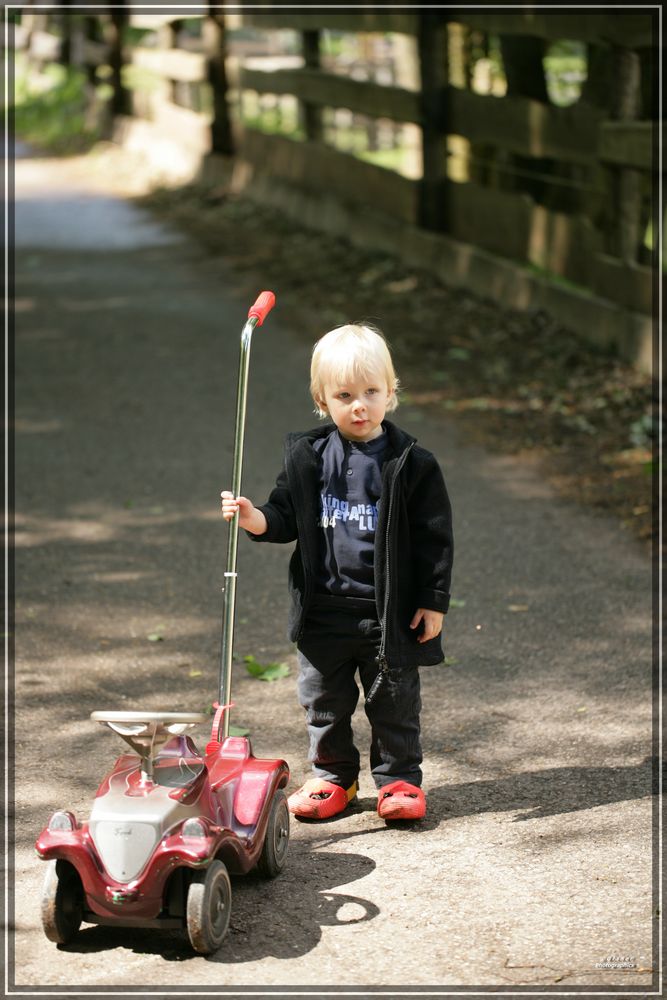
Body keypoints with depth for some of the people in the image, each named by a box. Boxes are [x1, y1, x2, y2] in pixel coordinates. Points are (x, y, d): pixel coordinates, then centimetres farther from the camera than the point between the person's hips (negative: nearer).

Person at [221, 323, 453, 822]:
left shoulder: (411, 463, -7)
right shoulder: (307, 457, 0)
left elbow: (434, 536, -5)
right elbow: (287, 516, 6)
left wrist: (434, 601, -6)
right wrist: (255, 518, -16)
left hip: (388, 608, -3)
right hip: (324, 607, 3)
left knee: (393, 700, 8)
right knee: (324, 699, 14)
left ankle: (398, 777, 23)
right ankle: (333, 775, 29)